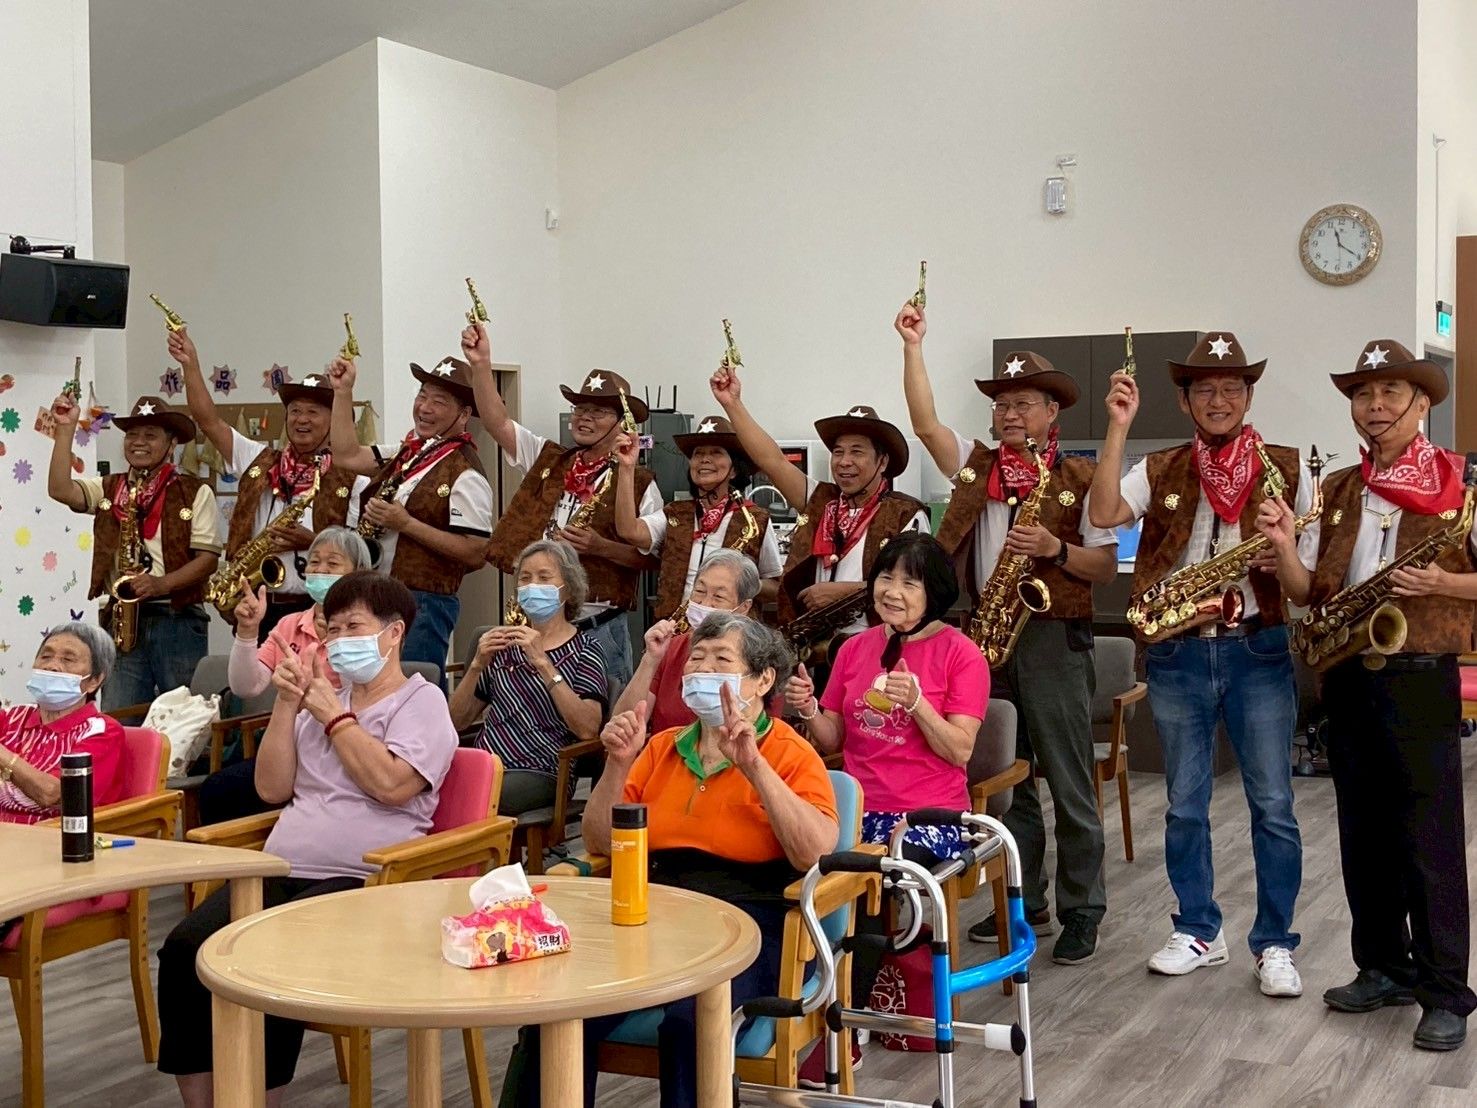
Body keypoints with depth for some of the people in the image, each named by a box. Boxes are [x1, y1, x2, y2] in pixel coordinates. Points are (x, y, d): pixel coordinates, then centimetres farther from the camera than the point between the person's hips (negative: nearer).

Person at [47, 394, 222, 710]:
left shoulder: (195, 492, 2)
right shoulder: (108, 489, 12)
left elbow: (208, 558, -4)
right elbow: (59, 489, -5)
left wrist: (161, 584, -18)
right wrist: (65, 429, -8)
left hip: (179, 621, -3)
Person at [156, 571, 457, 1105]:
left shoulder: (421, 700, 3)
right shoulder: (322, 697, 23)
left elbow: (391, 784, -15)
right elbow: (272, 788, 15)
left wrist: (333, 716, -5)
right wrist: (287, 705, 5)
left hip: (360, 881, -6)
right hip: (280, 870, 6)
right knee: (184, 948, -18)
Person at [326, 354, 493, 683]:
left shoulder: (464, 473, -14)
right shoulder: (408, 452, 13)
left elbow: (475, 553, -18)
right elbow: (347, 455, 12)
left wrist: (405, 524, -21)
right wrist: (343, 391, 8)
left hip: (423, 604, -9)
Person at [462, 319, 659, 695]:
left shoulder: (640, 483, -3)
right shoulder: (548, 460, 9)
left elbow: (649, 557, -5)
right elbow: (496, 421, 0)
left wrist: (599, 547, -19)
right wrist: (481, 364, -11)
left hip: (599, 627, -4)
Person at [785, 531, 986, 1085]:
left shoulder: (959, 654, -1)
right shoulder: (856, 648, 12)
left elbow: (960, 751, -8)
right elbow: (832, 741, 14)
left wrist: (916, 703, -22)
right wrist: (809, 711, -6)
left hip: (929, 816, -4)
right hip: (858, 807, 4)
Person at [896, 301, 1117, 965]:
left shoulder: (1079, 481, -1)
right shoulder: (974, 466, 10)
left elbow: (1106, 567, -2)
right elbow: (924, 421, -2)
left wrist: (1055, 549, -18)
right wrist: (913, 345, -5)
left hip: (1053, 638, -4)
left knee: (1070, 785, 0)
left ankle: (1082, 912, 9)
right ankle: (1023, 902, 23)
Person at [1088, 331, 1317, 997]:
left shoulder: (1287, 469, 3)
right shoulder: (1160, 471, 5)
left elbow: (1312, 572, 4)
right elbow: (1103, 515, -12)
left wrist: (1281, 555, -18)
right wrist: (1118, 428, -16)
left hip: (1258, 650, -1)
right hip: (1176, 655, 2)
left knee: (1273, 806, 1)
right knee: (1184, 805, 11)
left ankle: (1274, 944, 14)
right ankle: (1198, 934, 25)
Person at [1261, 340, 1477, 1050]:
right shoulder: (1339, 490, 11)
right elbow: (1312, 593, 8)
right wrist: (1283, 547, -10)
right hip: (1347, 679, 6)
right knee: (1363, 833, 12)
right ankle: (1384, 967, 24)